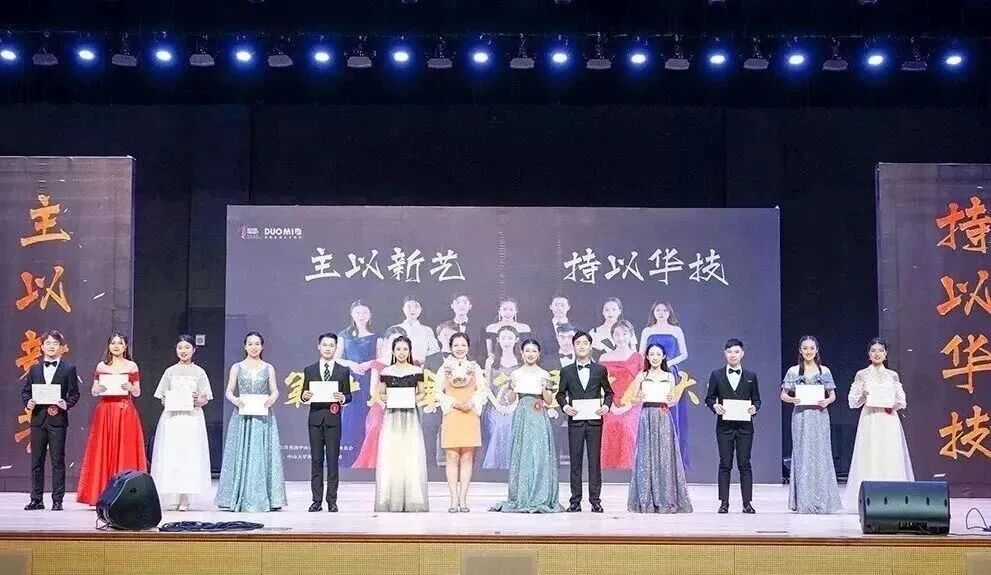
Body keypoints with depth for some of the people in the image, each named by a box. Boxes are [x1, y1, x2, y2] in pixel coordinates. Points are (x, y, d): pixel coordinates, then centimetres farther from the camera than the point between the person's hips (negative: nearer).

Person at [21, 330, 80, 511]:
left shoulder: (69, 369, 4)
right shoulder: (34, 369, 14)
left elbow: (74, 393, 2)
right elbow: (25, 391, 13)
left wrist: (67, 404, -15)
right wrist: (28, 402, -6)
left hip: (58, 420, -3)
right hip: (38, 419, 3)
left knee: (58, 461, -1)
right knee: (36, 461, 6)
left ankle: (57, 500, 3)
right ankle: (36, 499, 12)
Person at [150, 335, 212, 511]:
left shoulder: (199, 372, 8)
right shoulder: (170, 371, 11)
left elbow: (205, 399, 6)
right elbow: (162, 397, 11)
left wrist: (197, 401, -14)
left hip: (192, 418, -1)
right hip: (172, 417, 1)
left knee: (190, 455, -6)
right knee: (170, 455, -6)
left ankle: (185, 499, -4)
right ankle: (172, 499, -4)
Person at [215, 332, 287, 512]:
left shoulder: (268, 368, 10)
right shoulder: (237, 367, 8)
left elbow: (275, 391, 5)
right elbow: (229, 391, 5)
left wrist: (272, 398, -17)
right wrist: (235, 399, -16)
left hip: (263, 417, 0)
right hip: (242, 417, 0)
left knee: (263, 456, -2)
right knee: (240, 456, -2)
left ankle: (264, 499, 1)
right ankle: (240, 499, 2)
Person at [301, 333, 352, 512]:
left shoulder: (343, 371, 7)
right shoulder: (309, 370, 10)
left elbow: (348, 396, 7)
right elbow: (304, 395, 11)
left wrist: (342, 398, -15)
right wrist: (304, 396, -11)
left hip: (333, 419, -1)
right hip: (315, 418, 1)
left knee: (333, 461, -1)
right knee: (316, 460, 2)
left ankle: (332, 501, 2)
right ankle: (317, 500, 6)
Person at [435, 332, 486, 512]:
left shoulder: (475, 367, 11)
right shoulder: (444, 368, 8)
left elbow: (483, 390, 7)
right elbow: (438, 392, 4)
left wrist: (472, 403, -9)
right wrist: (453, 403, -9)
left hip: (470, 415, 1)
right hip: (451, 416, -1)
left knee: (467, 458, 0)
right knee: (452, 458, -5)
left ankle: (463, 499, 2)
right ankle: (454, 499, -3)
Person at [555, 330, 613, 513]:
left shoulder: (600, 370, 7)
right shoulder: (566, 371, 7)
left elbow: (609, 392, 13)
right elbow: (560, 394, 12)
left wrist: (606, 405, -6)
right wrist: (565, 406, -7)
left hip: (595, 421, 0)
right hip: (575, 421, 0)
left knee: (595, 461, 0)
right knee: (575, 461, 2)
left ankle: (595, 500, 4)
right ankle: (575, 501, 5)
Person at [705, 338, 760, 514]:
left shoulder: (751, 376, 8)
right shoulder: (716, 375, 6)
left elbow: (756, 399, 11)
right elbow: (709, 398, 8)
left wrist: (755, 408, -10)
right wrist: (714, 406, -13)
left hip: (745, 426, 0)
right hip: (724, 426, 0)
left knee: (744, 465, 1)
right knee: (725, 465, 1)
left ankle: (747, 503, 4)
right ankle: (724, 502, 5)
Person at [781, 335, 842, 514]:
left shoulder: (824, 371, 8)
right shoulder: (793, 371, 6)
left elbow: (832, 394, 11)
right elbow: (783, 394, 7)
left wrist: (827, 401, -10)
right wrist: (792, 399, -13)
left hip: (819, 417, 0)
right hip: (801, 417, 0)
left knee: (820, 455, -2)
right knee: (802, 455, -2)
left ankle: (821, 501, 4)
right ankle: (803, 502, 2)